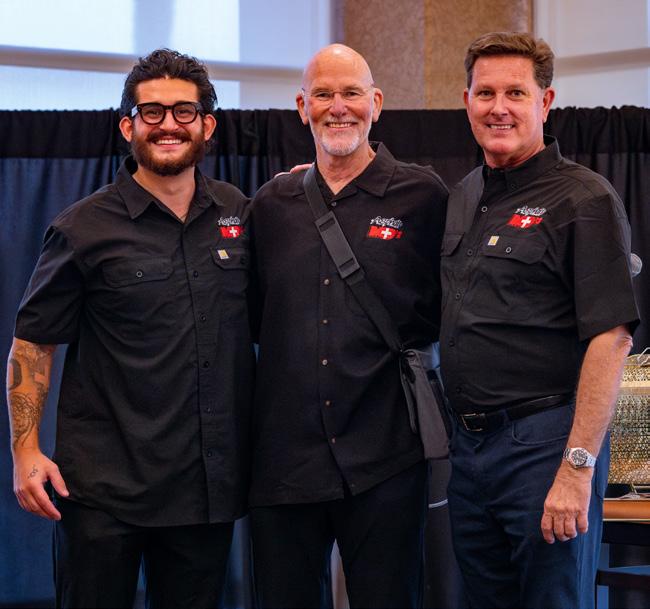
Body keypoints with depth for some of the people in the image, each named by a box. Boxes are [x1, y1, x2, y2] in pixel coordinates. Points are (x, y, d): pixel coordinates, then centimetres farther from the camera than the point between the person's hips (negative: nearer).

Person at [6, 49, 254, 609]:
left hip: (211, 484, 3)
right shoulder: (85, 227, -3)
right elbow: (32, 342, 0)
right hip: (105, 488, -3)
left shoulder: (239, 214, 7)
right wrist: (26, 449, -9)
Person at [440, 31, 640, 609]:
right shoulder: (462, 198, 13)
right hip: (468, 443, 7)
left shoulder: (585, 200, -10)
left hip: (544, 444, -7)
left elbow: (611, 339, -16)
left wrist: (578, 467, -20)